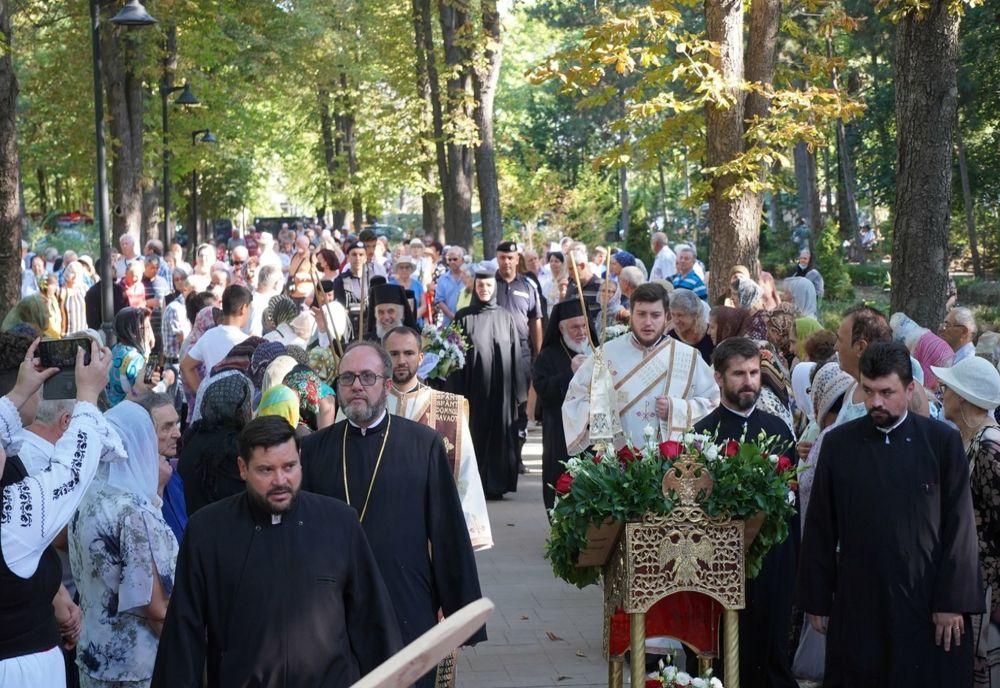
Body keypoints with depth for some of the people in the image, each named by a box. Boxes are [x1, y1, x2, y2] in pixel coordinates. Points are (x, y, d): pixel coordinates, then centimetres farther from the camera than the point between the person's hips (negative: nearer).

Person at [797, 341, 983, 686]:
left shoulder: (943, 441, -2)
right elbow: (820, 527, 4)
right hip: (857, 602, 1)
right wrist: (816, 598, 4)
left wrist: (953, 601, -6)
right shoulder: (838, 443, 1)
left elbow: (959, 525, -2)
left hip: (927, 599, -1)